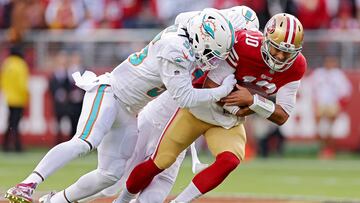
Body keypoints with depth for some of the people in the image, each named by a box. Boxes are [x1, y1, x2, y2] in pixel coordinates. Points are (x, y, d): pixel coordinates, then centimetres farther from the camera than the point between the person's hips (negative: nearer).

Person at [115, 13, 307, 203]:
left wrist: (252, 101, -27)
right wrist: (237, 110, -21)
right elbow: (211, 86, -25)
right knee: (158, 164, 2)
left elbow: (282, 116, -14)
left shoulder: (295, 67, -17)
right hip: (200, 108, -3)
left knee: (229, 161, -28)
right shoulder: (245, 44, -29)